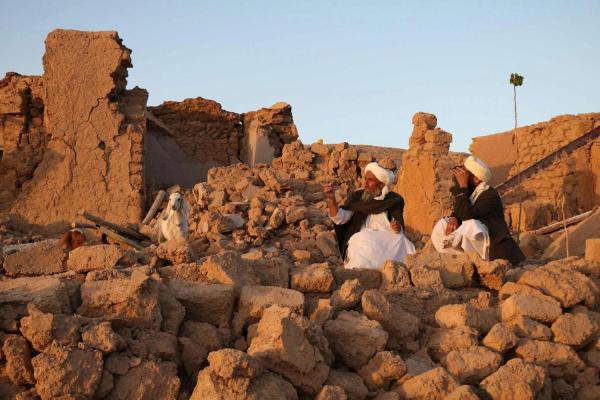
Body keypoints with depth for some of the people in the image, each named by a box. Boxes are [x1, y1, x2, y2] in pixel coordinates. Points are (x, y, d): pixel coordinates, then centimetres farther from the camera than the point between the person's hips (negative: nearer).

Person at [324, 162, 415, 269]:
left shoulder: (393, 199, 13)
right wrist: (331, 199, -16)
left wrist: (398, 228, -10)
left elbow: (399, 227, 14)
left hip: (387, 239, 1)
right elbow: (340, 218, 0)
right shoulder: (357, 197, 12)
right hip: (361, 239, -1)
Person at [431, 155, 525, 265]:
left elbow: (466, 214, -30)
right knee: (441, 226, -2)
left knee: (470, 225, -35)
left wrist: (463, 186, -25)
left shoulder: (490, 195, -19)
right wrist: (453, 218, -8)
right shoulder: (469, 193, 6)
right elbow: (458, 212, 17)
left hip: (491, 248, -8)